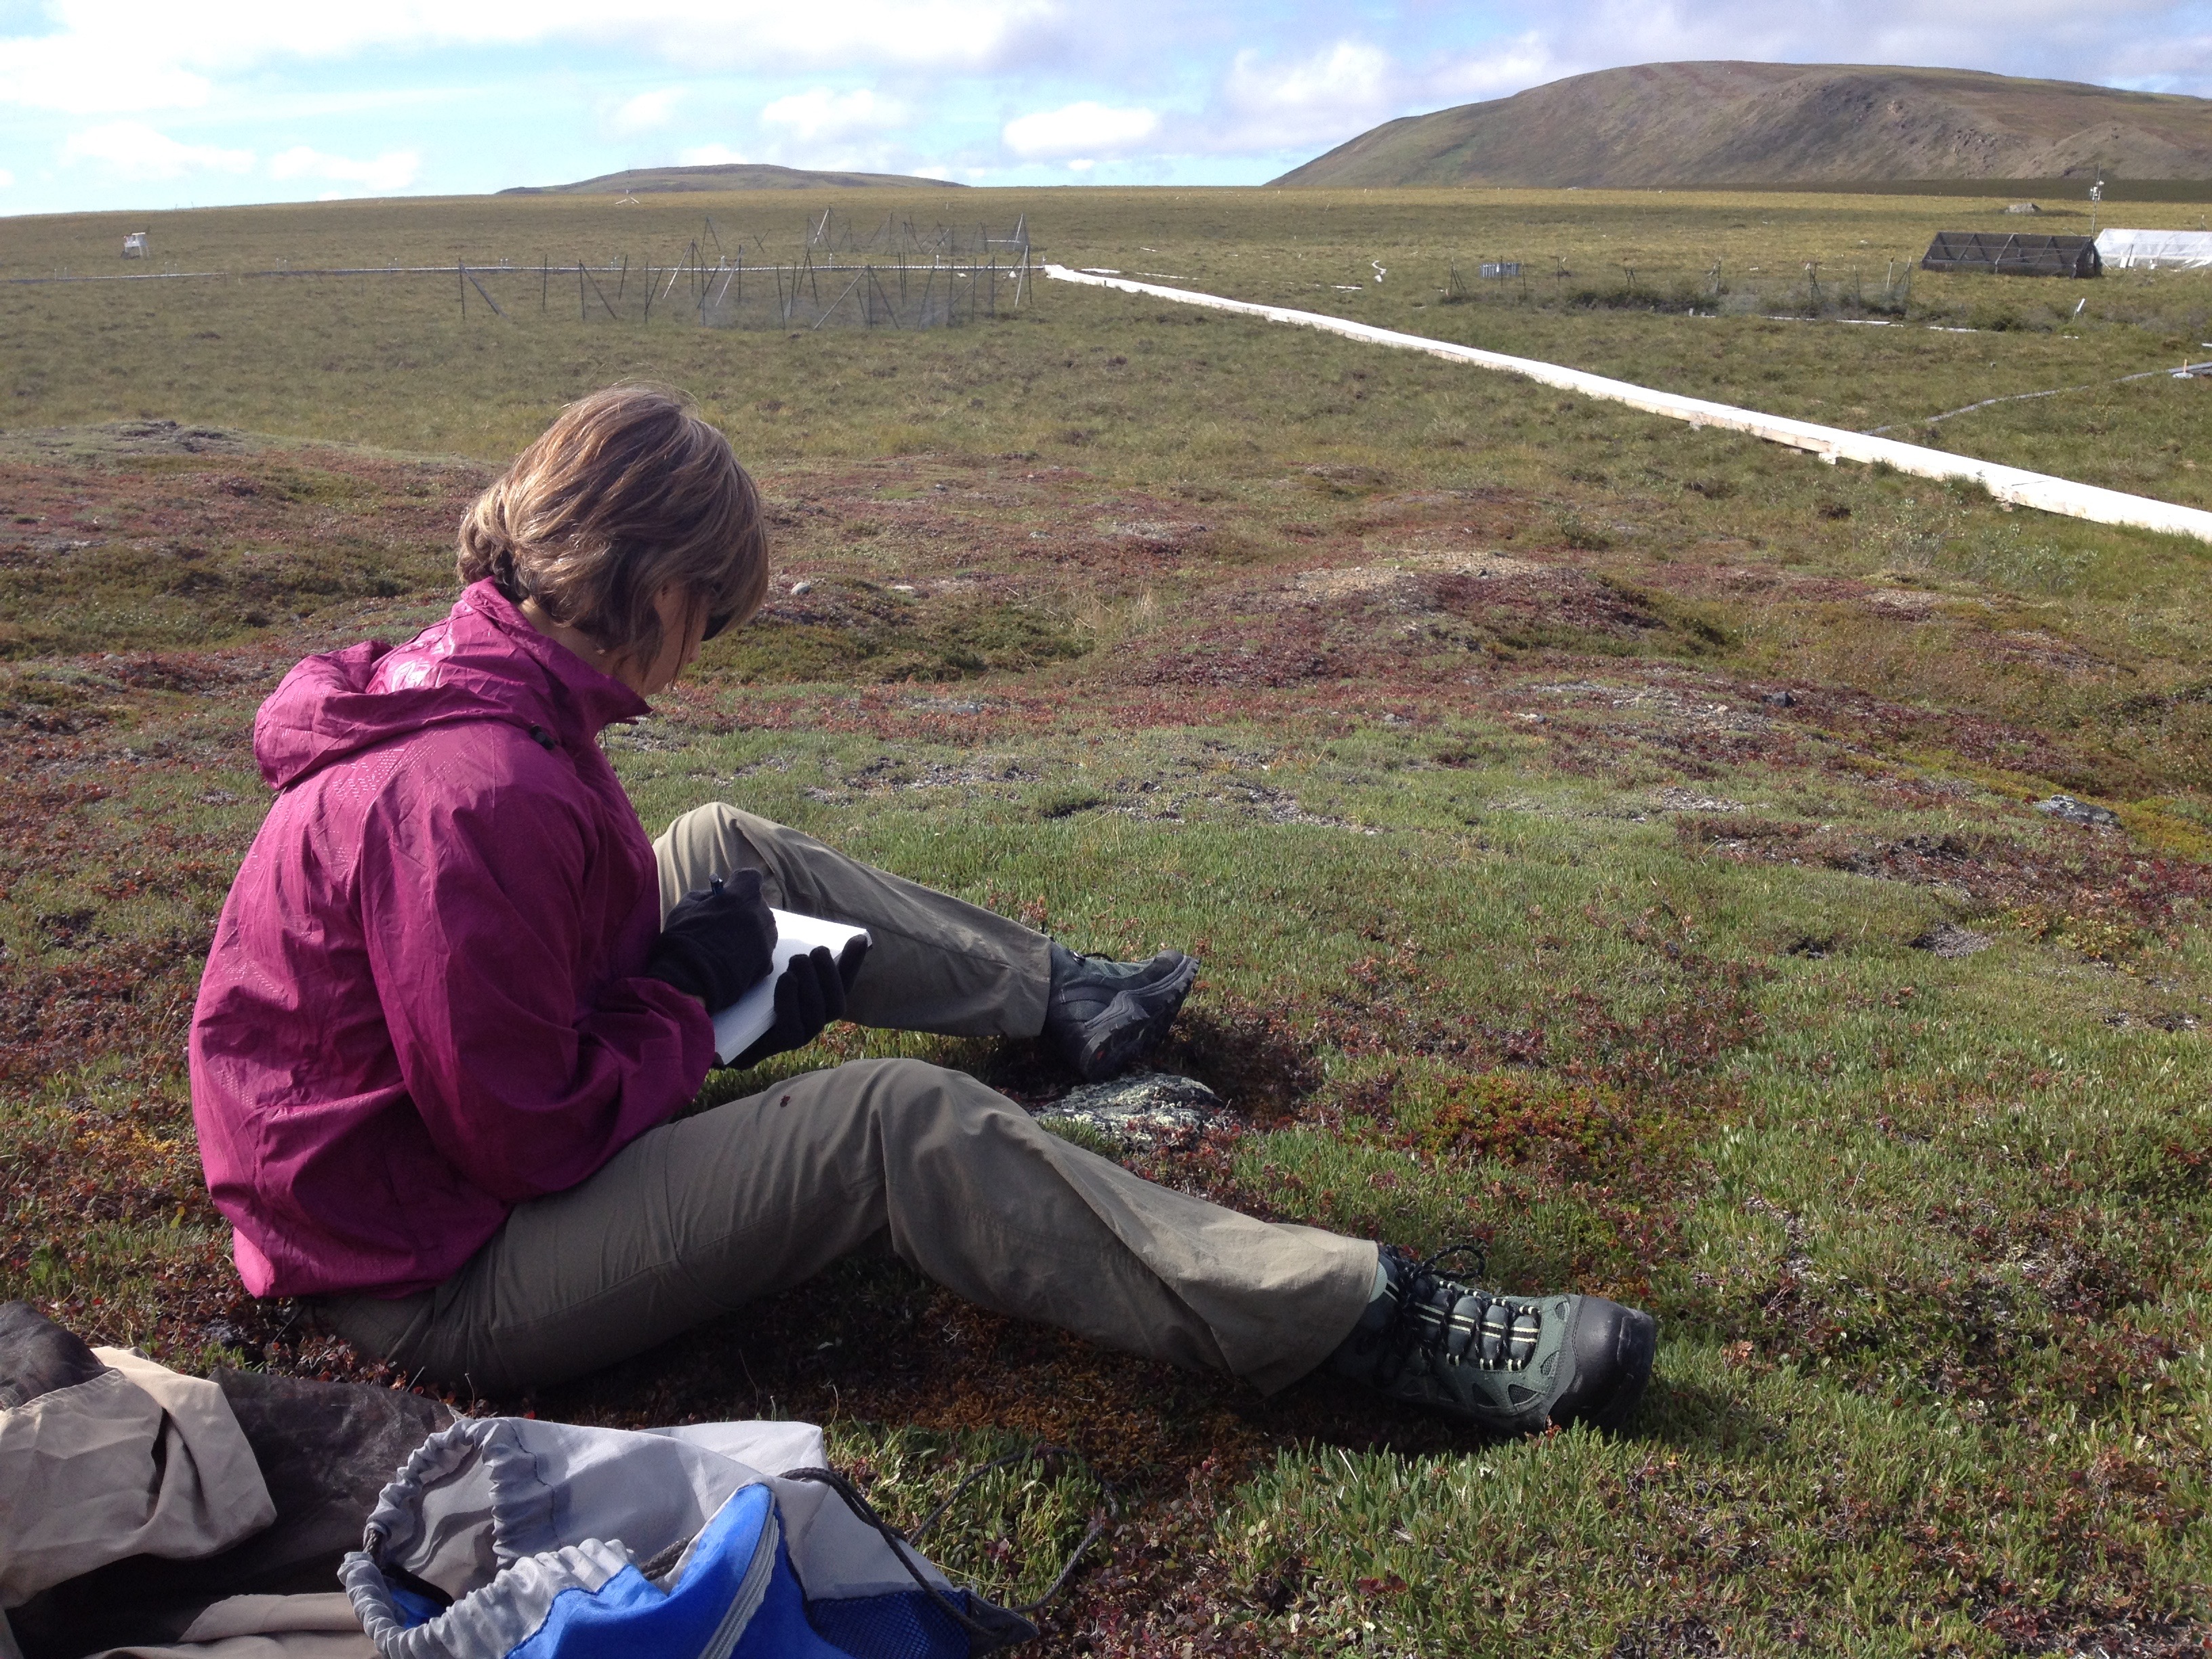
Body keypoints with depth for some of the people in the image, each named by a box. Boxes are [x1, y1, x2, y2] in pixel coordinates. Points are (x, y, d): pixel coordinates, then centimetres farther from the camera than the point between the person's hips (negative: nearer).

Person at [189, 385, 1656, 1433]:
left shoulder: (459, 684, -1)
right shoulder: (478, 793, -32)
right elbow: (534, 1135, -27)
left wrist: (698, 971, -3)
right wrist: (701, 1008, -11)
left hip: (440, 1125, 10)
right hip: (436, 1280, -10)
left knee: (727, 851, 14)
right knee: (899, 1124, -22)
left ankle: (1052, 994, 30)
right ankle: (1376, 1325, -18)